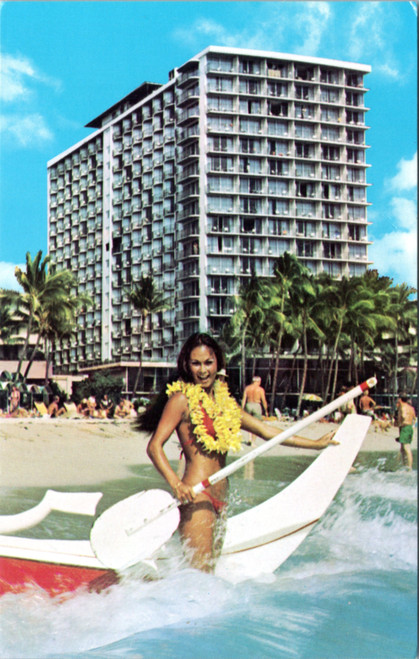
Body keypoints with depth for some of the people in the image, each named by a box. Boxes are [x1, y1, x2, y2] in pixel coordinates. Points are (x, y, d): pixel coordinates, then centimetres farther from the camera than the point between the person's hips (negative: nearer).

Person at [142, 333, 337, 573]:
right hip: (196, 497, -7)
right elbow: (155, 446, -12)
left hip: (220, 497, 7)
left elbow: (264, 430, 21)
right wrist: (176, 484, -27)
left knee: (211, 568, 7)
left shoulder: (225, 400, 16)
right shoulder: (182, 399, -4)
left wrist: (315, 444, 21)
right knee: (199, 573, -13)